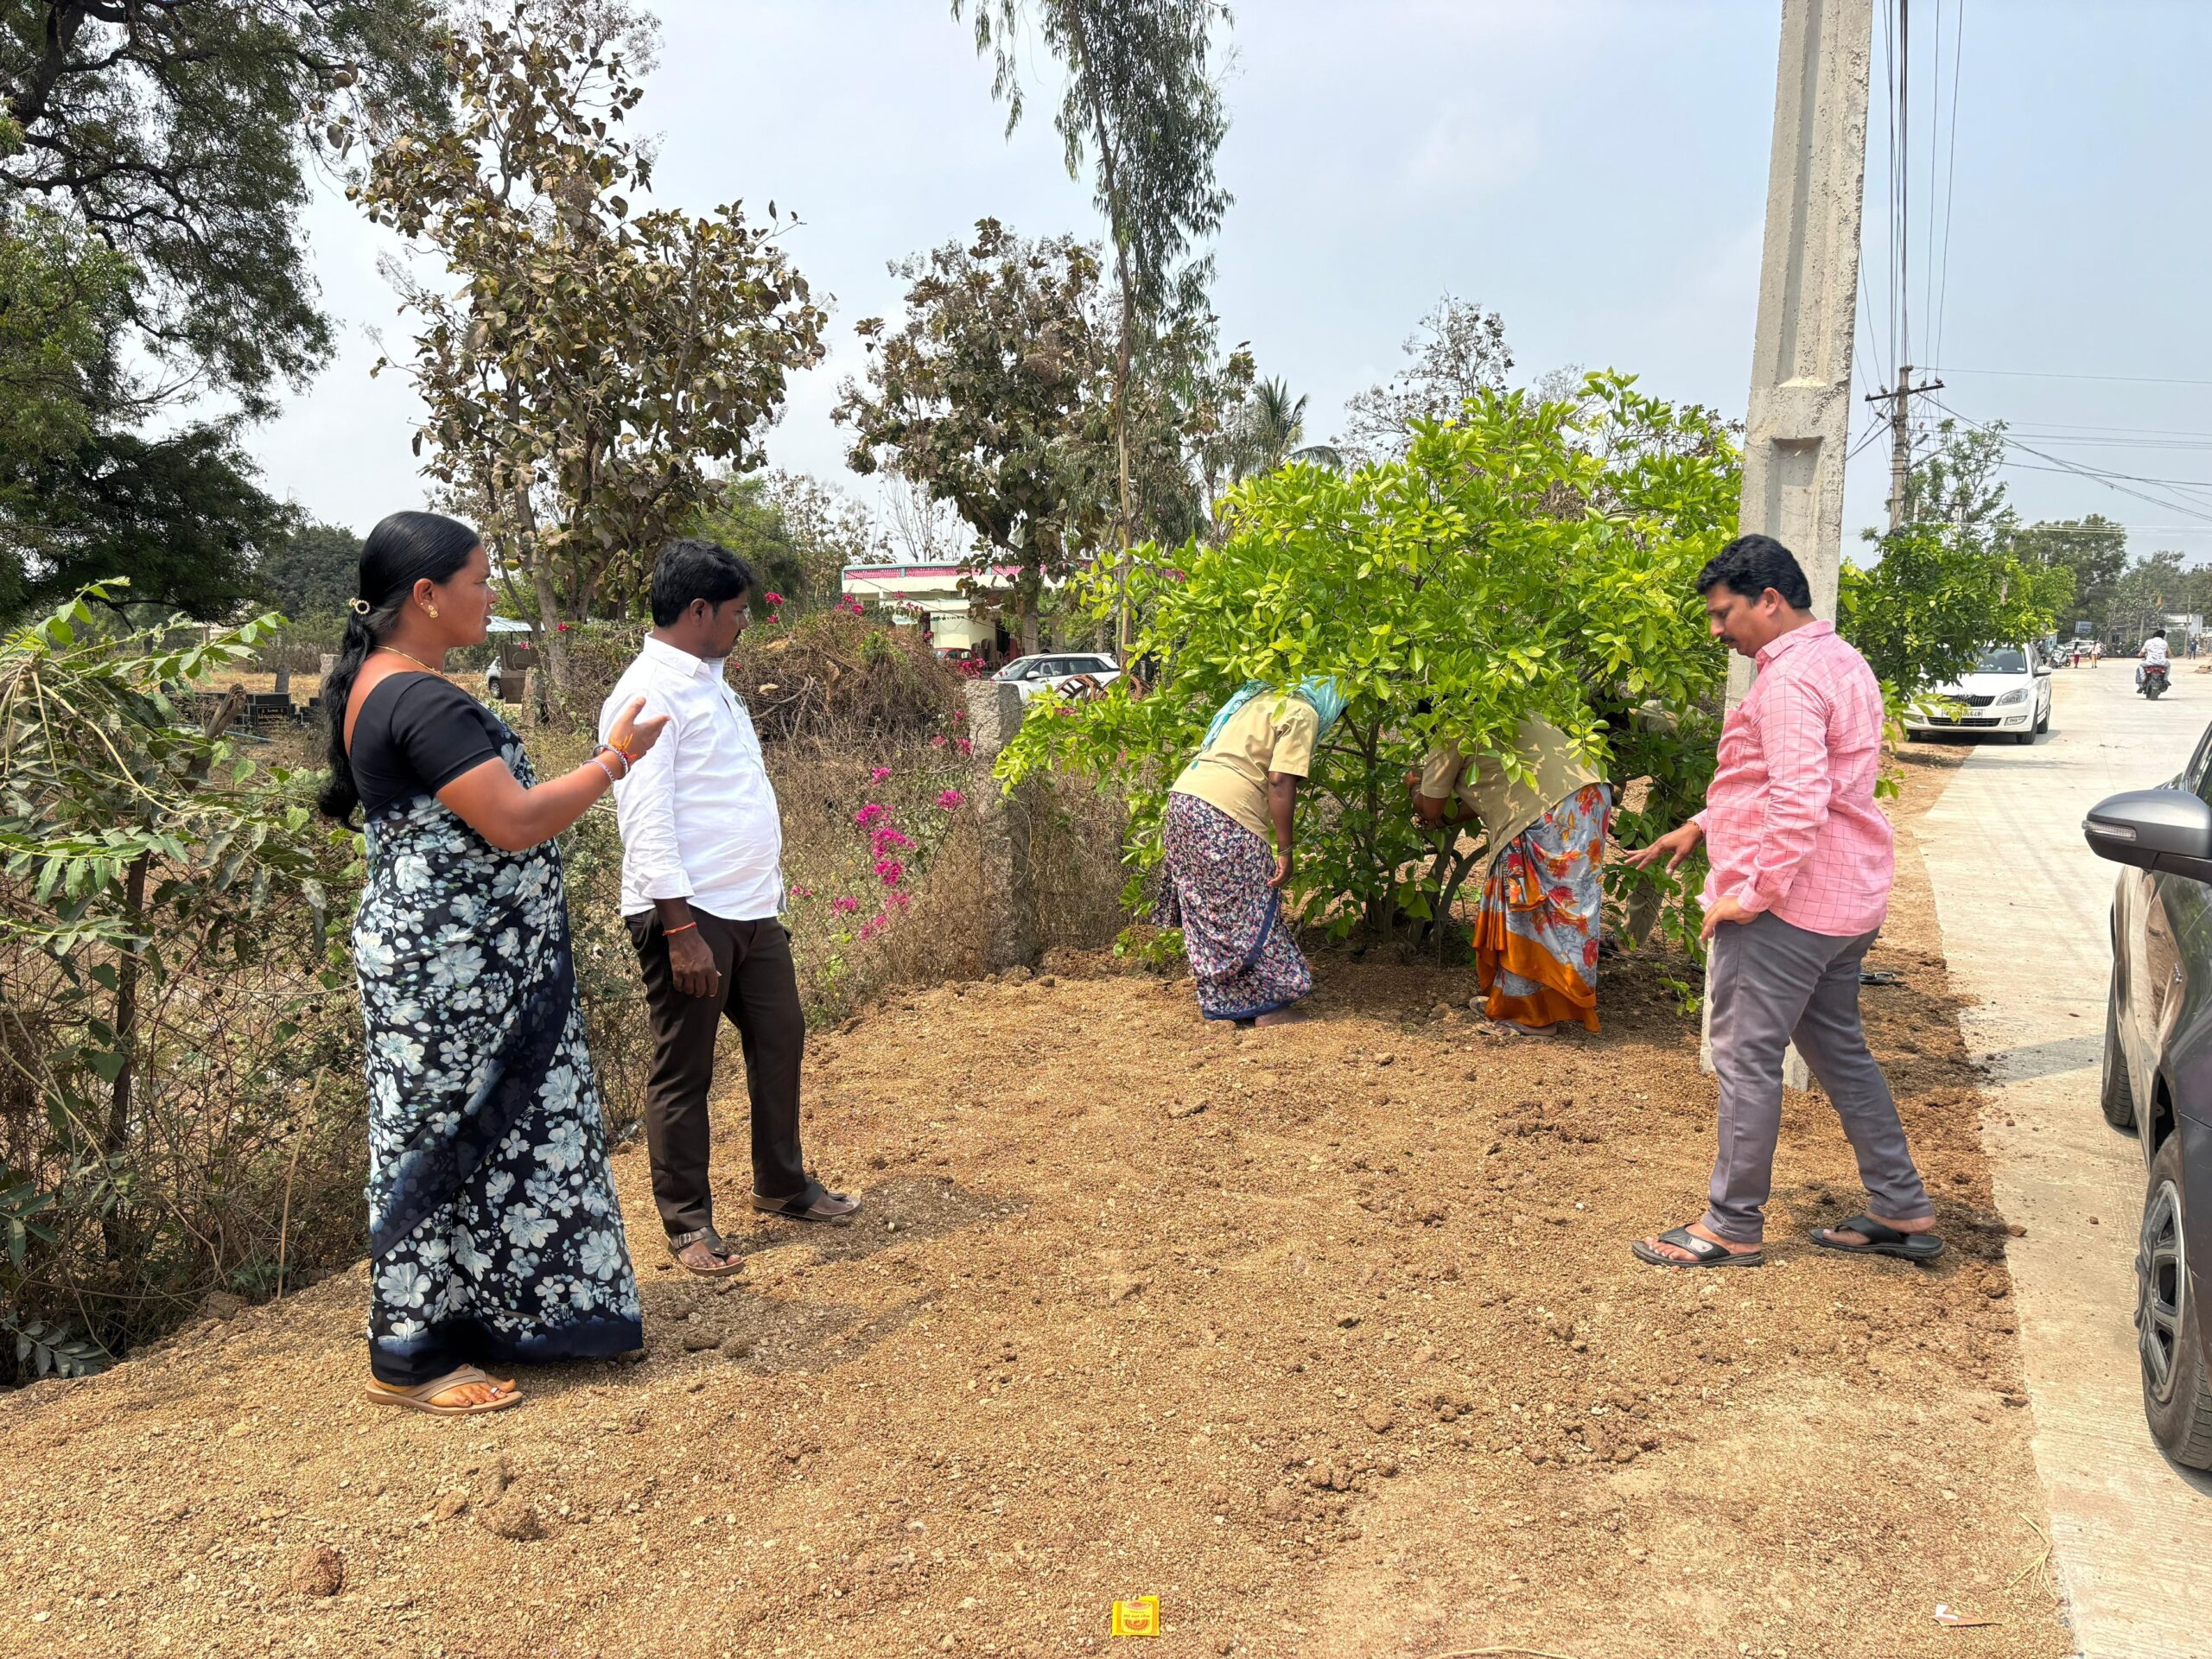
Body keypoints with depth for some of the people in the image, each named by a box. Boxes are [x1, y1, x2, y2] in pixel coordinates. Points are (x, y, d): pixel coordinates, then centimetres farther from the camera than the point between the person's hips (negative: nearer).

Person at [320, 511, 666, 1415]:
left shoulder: (377, 685, 12)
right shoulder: (423, 700, -21)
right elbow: (515, 822, -23)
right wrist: (613, 759, -12)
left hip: (447, 962, 10)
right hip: (449, 973, -10)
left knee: (491, 1138, 17)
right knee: (442, 1145, 1)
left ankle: (480, 1315, 30)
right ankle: (410, 1359, 15)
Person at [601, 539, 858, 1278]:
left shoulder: (710, 683, 16)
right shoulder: (650, 692, -15)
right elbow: (645, 820, -20)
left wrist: (771, 888, 19)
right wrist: (680, 929, -24)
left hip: (752, 908, 9)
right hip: (690, 913, -9)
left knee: (780, 1039, 17)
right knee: (683, 1072, 3)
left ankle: (783, 1185, 34)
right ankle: (689, 1225, 17)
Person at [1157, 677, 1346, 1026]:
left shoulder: (1263, 700, 25)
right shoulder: (1303, 714, -2)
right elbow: (1280, 782, -13)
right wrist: (1285, 850, -11)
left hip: (1183, 796, 9)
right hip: (1224, 815, -9)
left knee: (1207, 915, 17)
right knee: (1249, 914, 1)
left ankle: (1222, 1003, 26)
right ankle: (1266, 1006, 8)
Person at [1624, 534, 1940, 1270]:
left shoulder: (1791, 677, -18)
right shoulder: (1840, 663, 16)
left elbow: (1798, 801, -27)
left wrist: (1749, 892, -21)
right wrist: (1702, 827, 22)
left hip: (1786, 903, -10)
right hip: (1847, 898, 10)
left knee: (1746, 1059, -1)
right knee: (1838, 1049, 19)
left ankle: (1733, 1228, 9)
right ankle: (1901, 1211, 26)